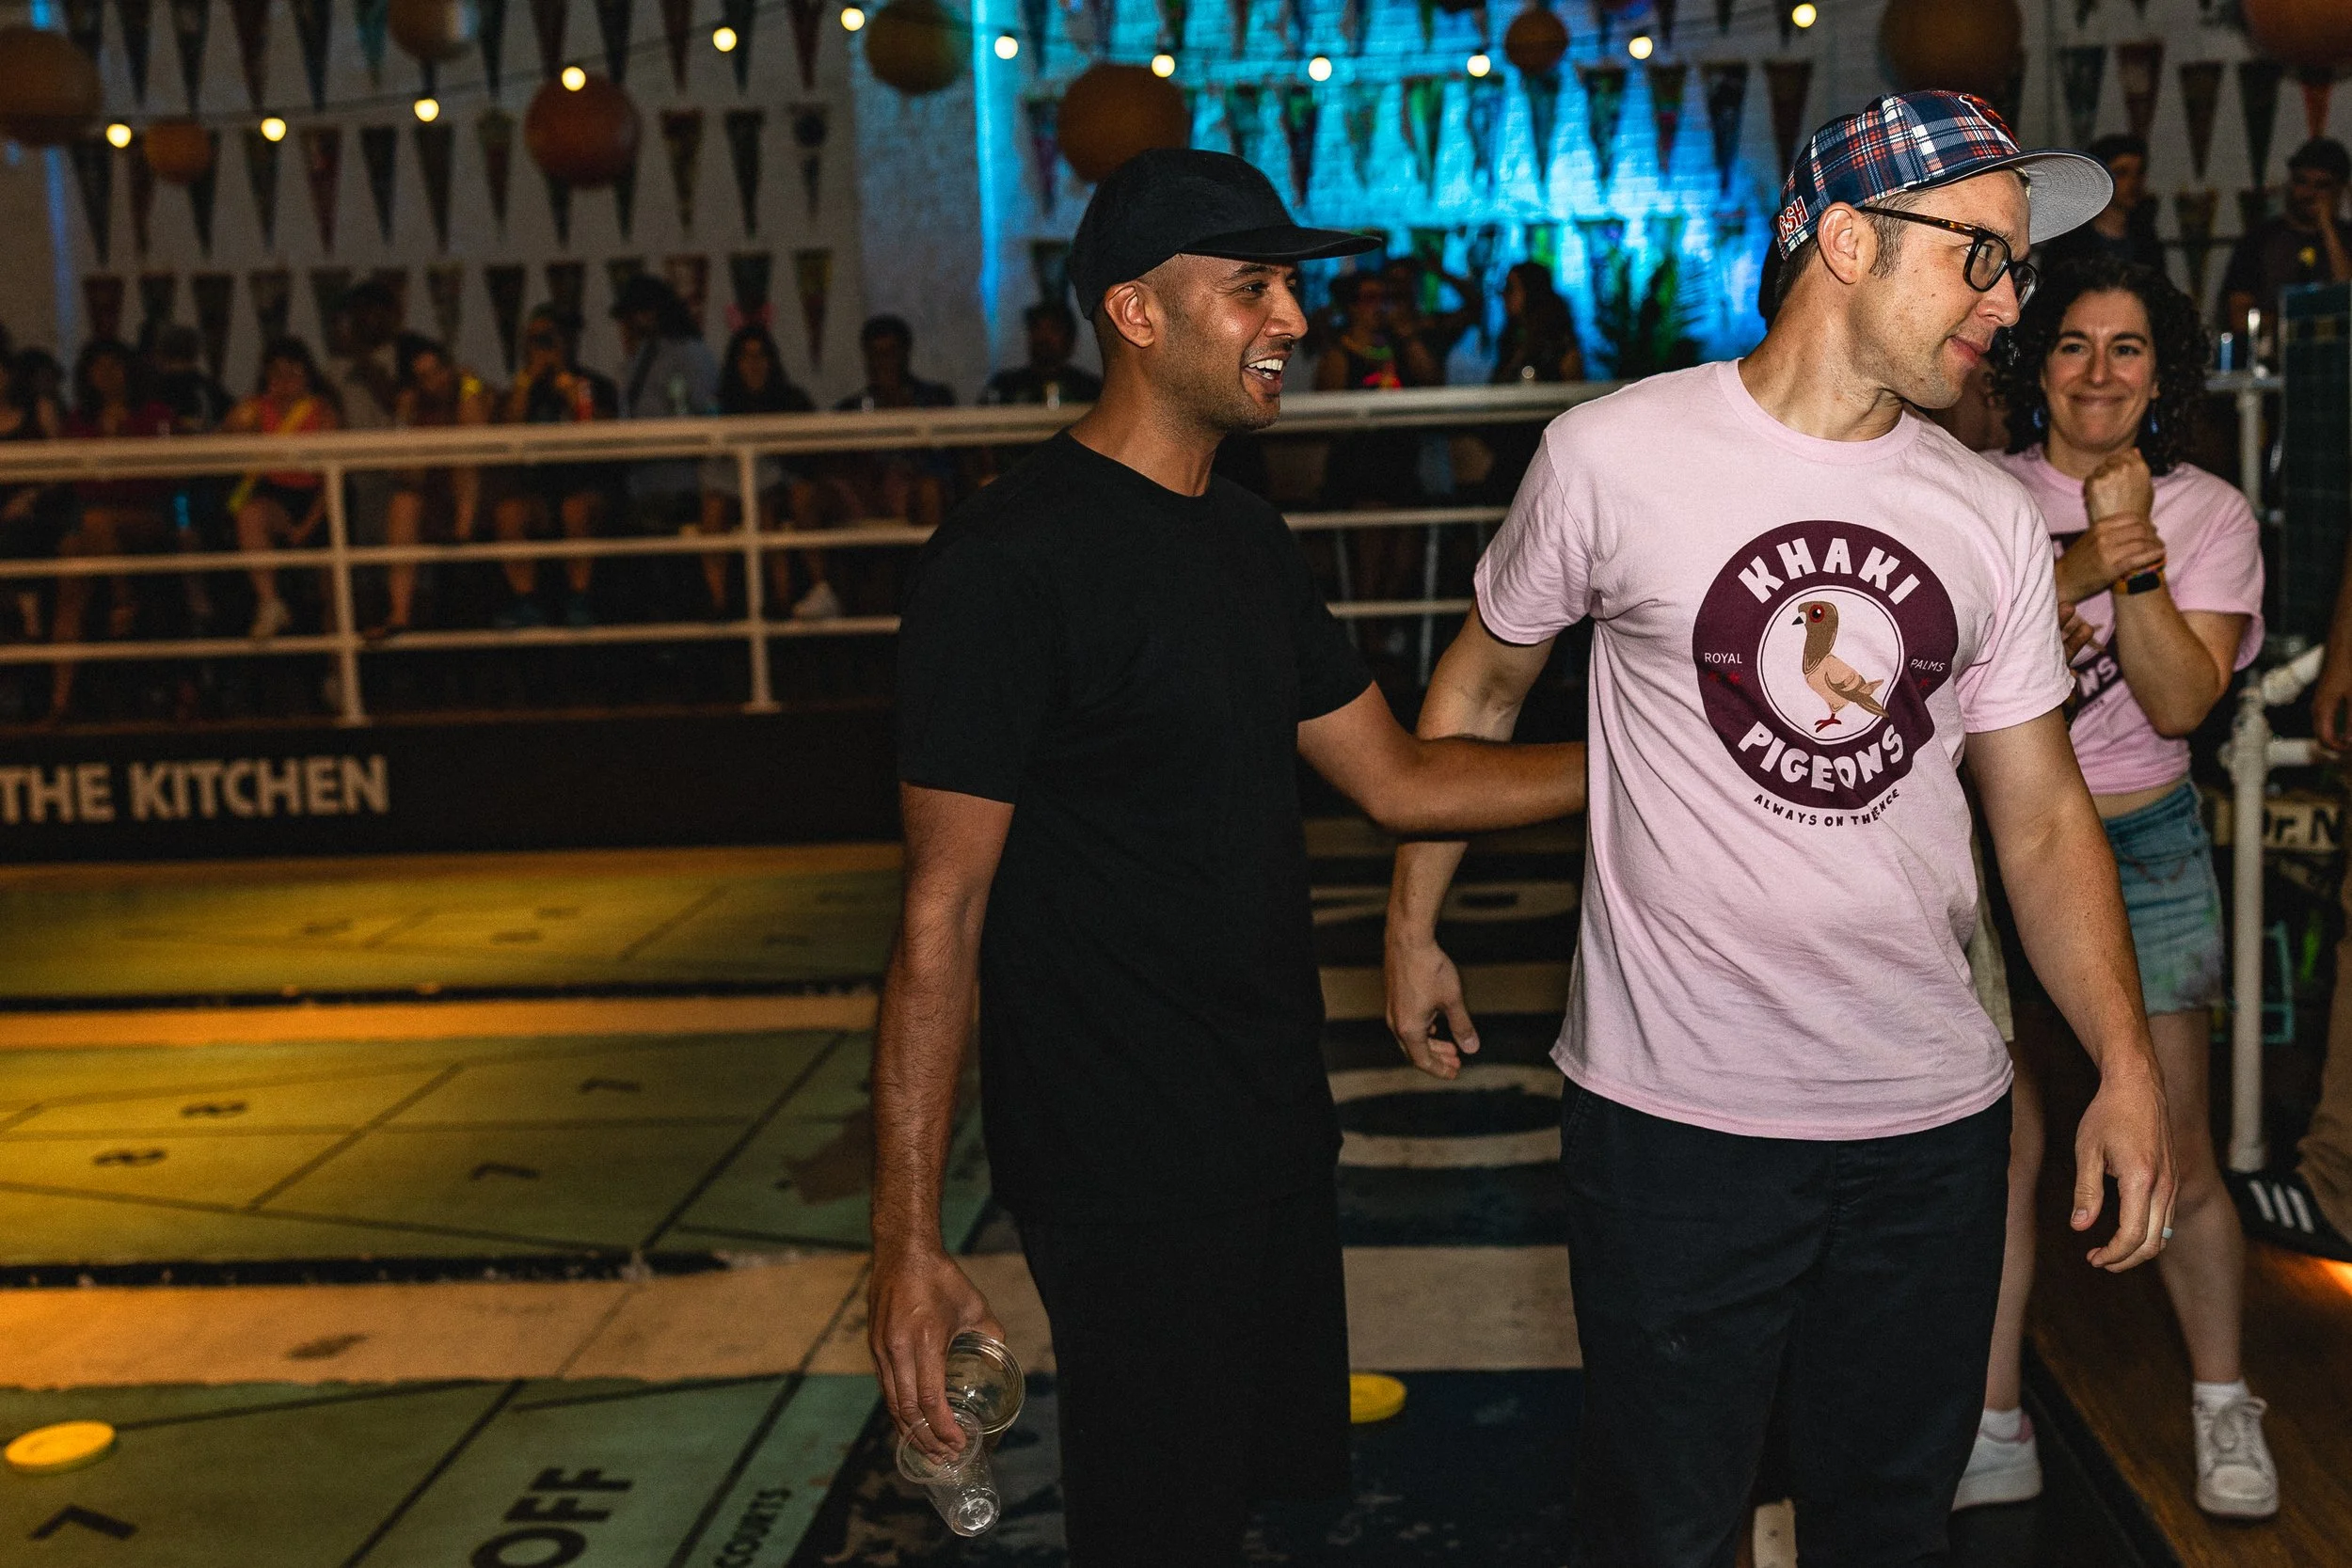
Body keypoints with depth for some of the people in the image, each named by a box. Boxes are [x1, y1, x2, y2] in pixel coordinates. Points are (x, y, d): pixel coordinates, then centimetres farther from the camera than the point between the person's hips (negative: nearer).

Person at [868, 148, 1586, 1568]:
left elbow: (1395, 777, 14)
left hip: (1275, 1128, 8)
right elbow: (943, 913, -18)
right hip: (1125, 1171, -8)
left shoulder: (1248, 538, 10)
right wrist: (908, 1239, -18)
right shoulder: (1010, 564, -17)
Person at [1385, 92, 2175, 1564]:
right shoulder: (1612, 456, -8)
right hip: (1674, 1112, -4)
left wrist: (2127, 1065, -4)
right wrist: (1413, 929, 11)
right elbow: (1484, 683, 7)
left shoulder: (1994, 519, 4)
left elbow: (2042, 810, 7)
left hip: (1936, 1120, 4)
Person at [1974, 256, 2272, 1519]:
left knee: (2171, 1160, 3)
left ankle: (2222, 1406, 26)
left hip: (2142, 851, 0)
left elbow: (2183, 702, -11)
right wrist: (2077, 570, -24)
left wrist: (2135, 564, -23)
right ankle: (1994, 1430, 14)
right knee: (1997, 1150, 2)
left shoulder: (2209, 515, 0)